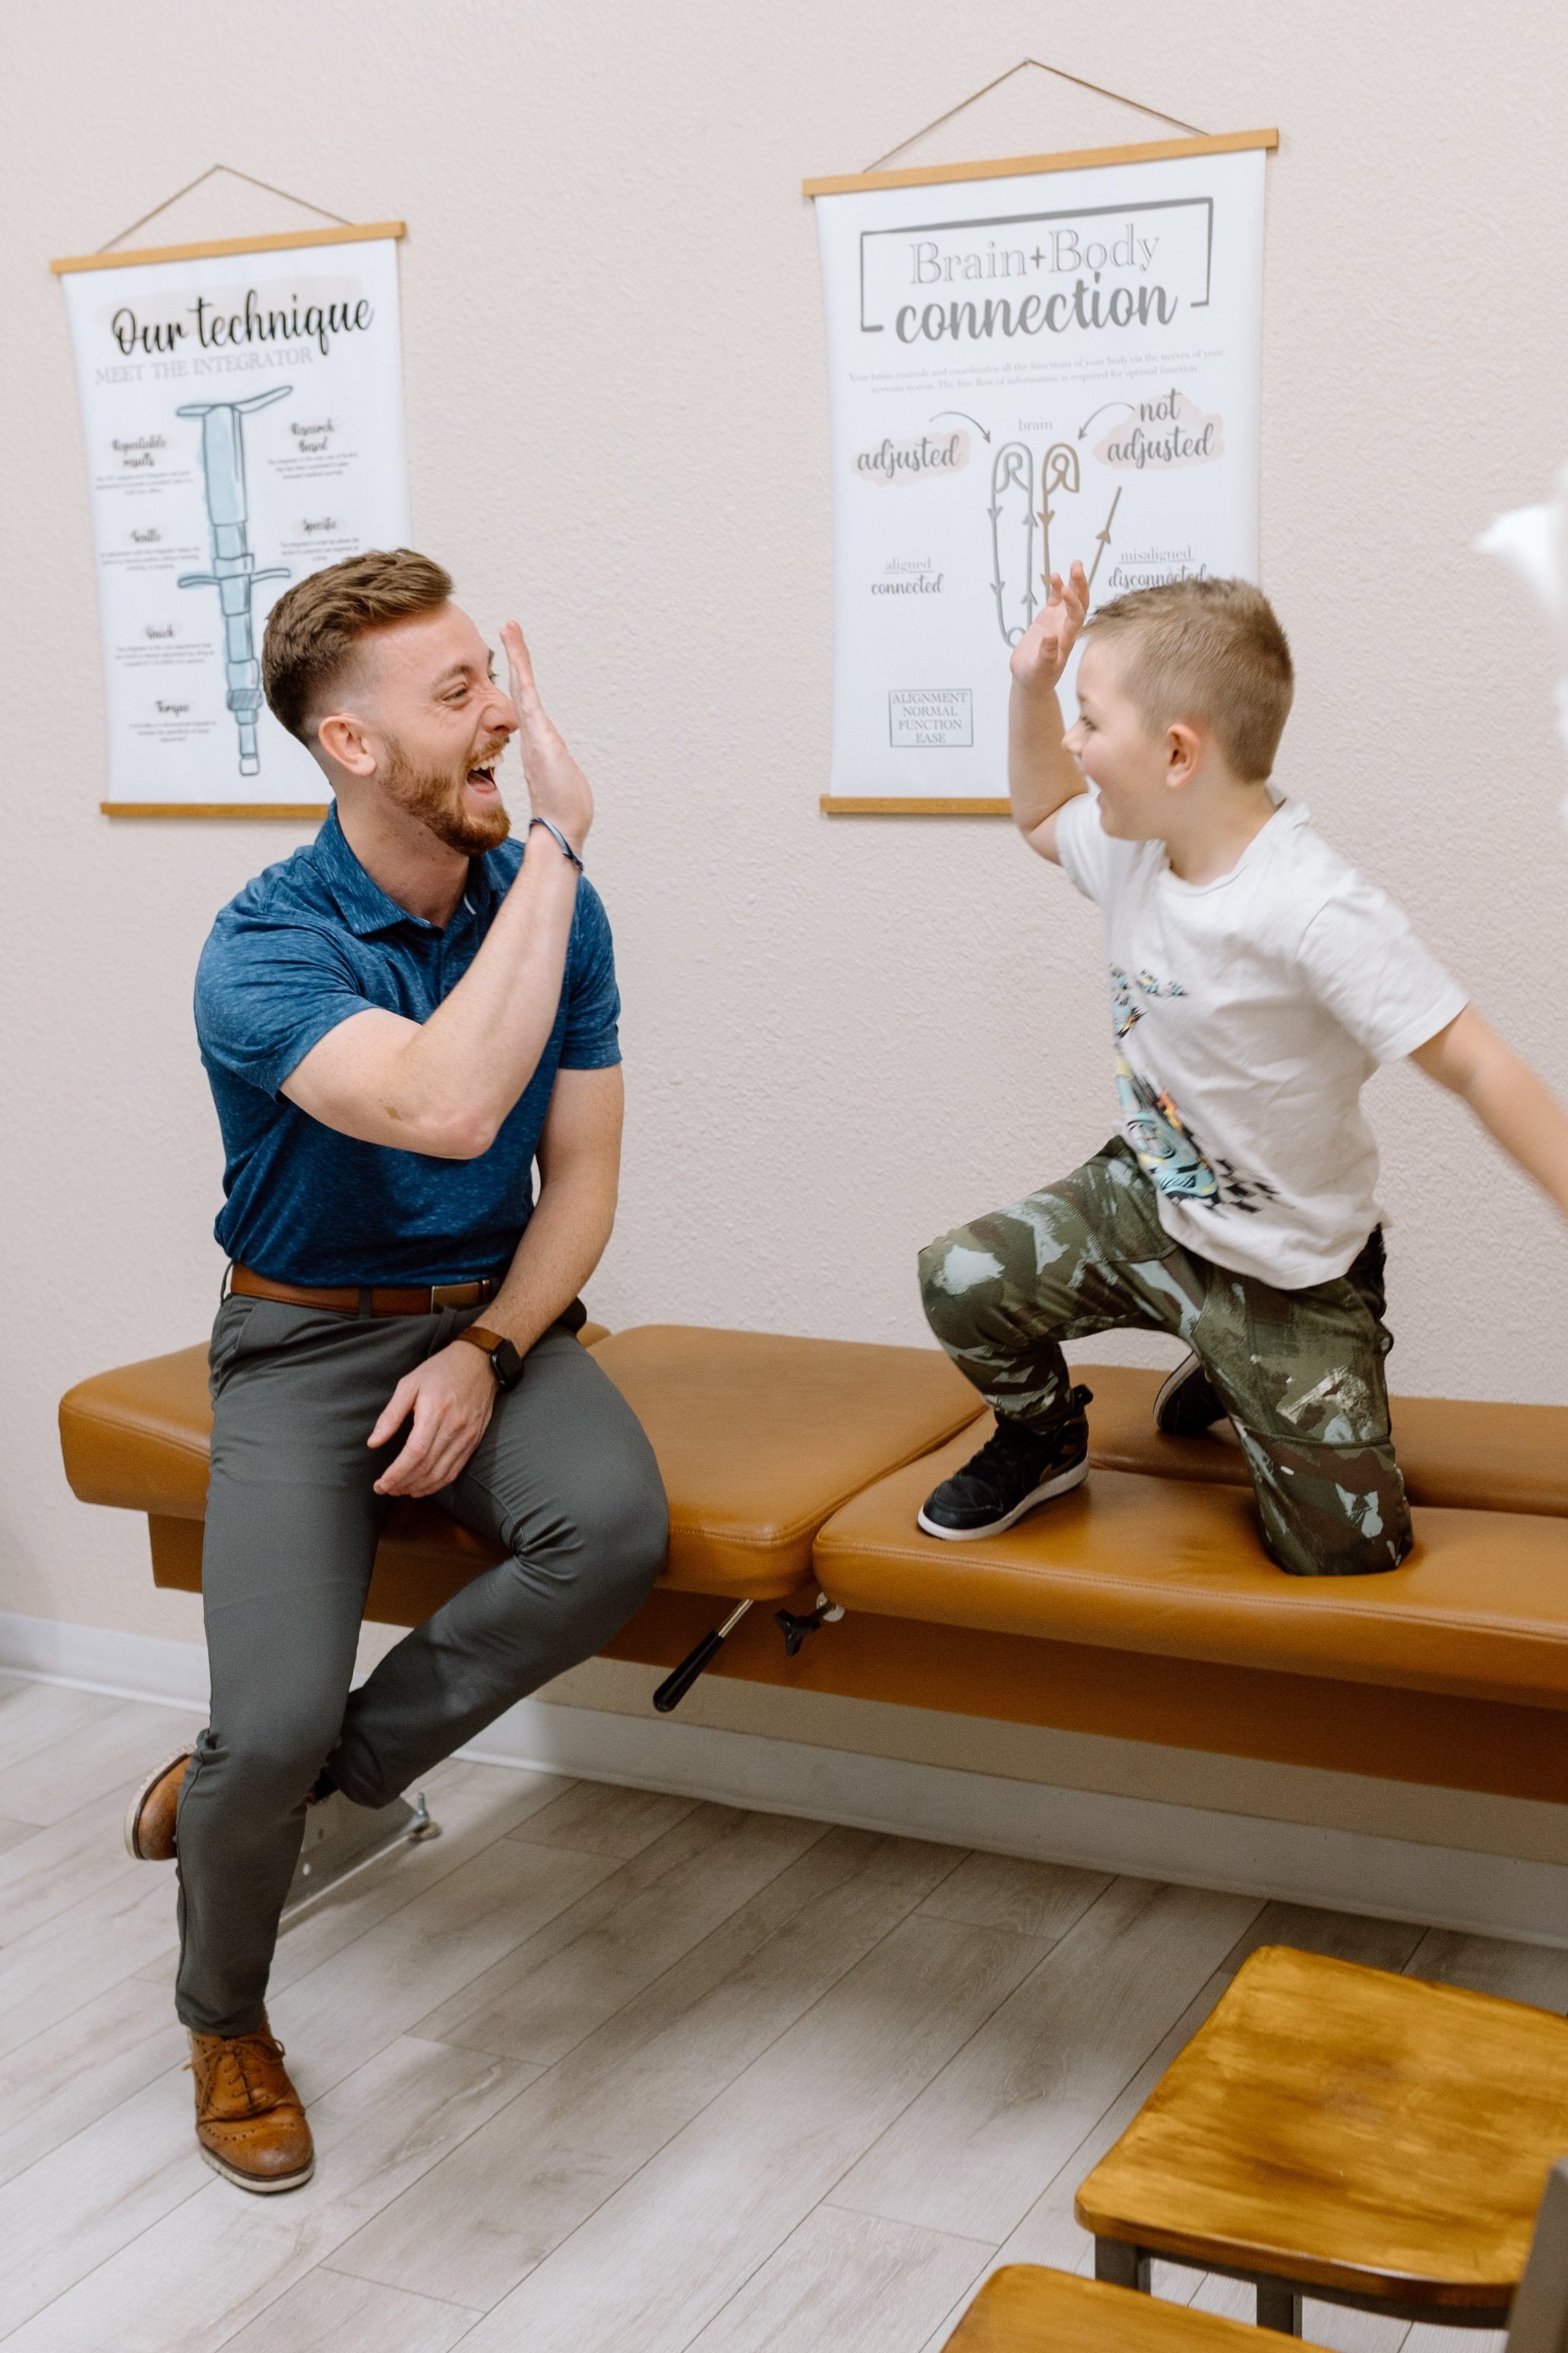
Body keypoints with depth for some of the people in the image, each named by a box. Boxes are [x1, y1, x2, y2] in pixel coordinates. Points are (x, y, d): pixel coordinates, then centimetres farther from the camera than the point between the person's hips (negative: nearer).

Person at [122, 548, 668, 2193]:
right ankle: (223, 2019, 14)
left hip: (497, 1316, 4)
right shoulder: (265, 948, -17)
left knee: (615, 1528, -30)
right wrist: (556, 843, -31)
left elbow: (580, 1178, 2)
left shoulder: (555, 912, -1)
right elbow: (446, 1106, -37)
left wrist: (487, 1353, -15)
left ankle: (333, 1760, -4)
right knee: (275, 1720, -20)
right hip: (307, 1340, -3)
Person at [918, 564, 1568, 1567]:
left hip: (1287, 1266, -5)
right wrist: (1033, 688, -3)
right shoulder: (1134, 852, -8)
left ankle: (1253, 1384, 34)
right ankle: (1044, 1439, 22)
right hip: (1146, 1201, 6)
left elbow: (1477, 1067, -33)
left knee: (1344, 1547, 0)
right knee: (962, 1280, -10)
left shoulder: (1315, 913, -33)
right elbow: (1042, 814, 15)